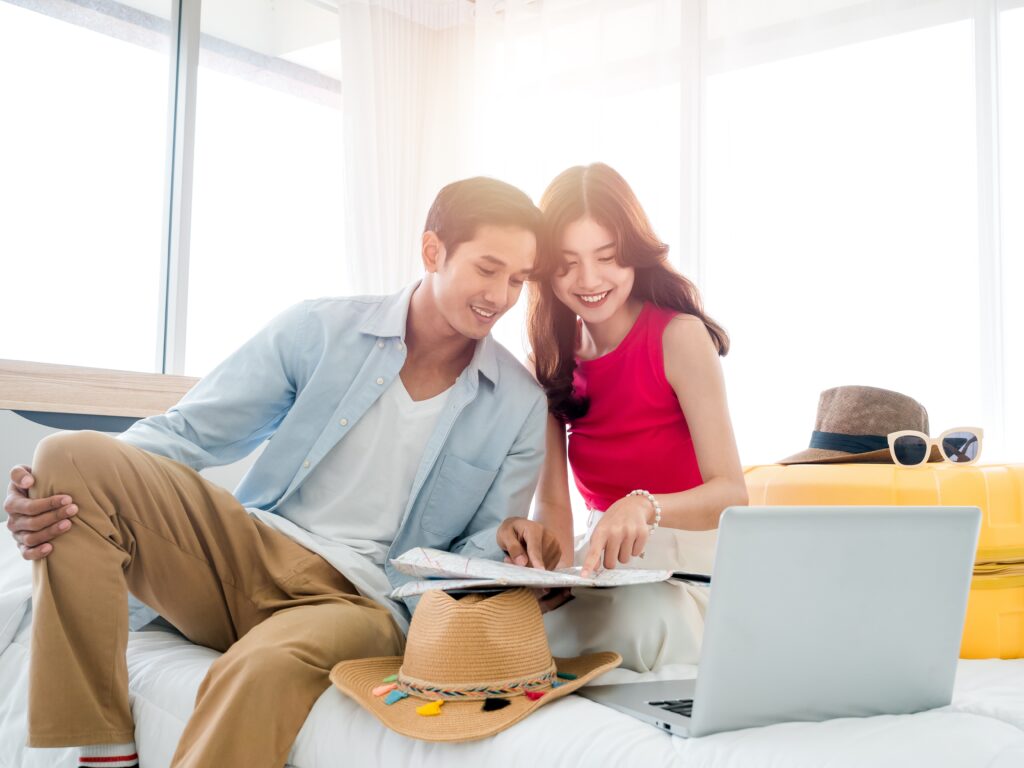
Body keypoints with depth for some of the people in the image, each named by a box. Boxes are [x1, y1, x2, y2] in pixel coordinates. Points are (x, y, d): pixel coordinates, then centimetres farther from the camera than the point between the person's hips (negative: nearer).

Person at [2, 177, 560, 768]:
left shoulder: (521, 408, 5)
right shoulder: (319, 331, 3)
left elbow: (478, 552, 10)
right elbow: (186, 434, 2)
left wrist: (507, 544, -15)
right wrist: (55, 490, -15)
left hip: (362, 602, -3)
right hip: (245, 554, 4)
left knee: (269, 666, -40)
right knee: (74, 458, -20)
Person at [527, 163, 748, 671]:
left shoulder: (679, 336, -12)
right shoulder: (550, 357, 3)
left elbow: (732, 493, -21)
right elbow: (552, 500, -3)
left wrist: (644, 507, -41)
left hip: (687, 559, -4)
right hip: (601, 556, 4)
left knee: (640, 621, -36)